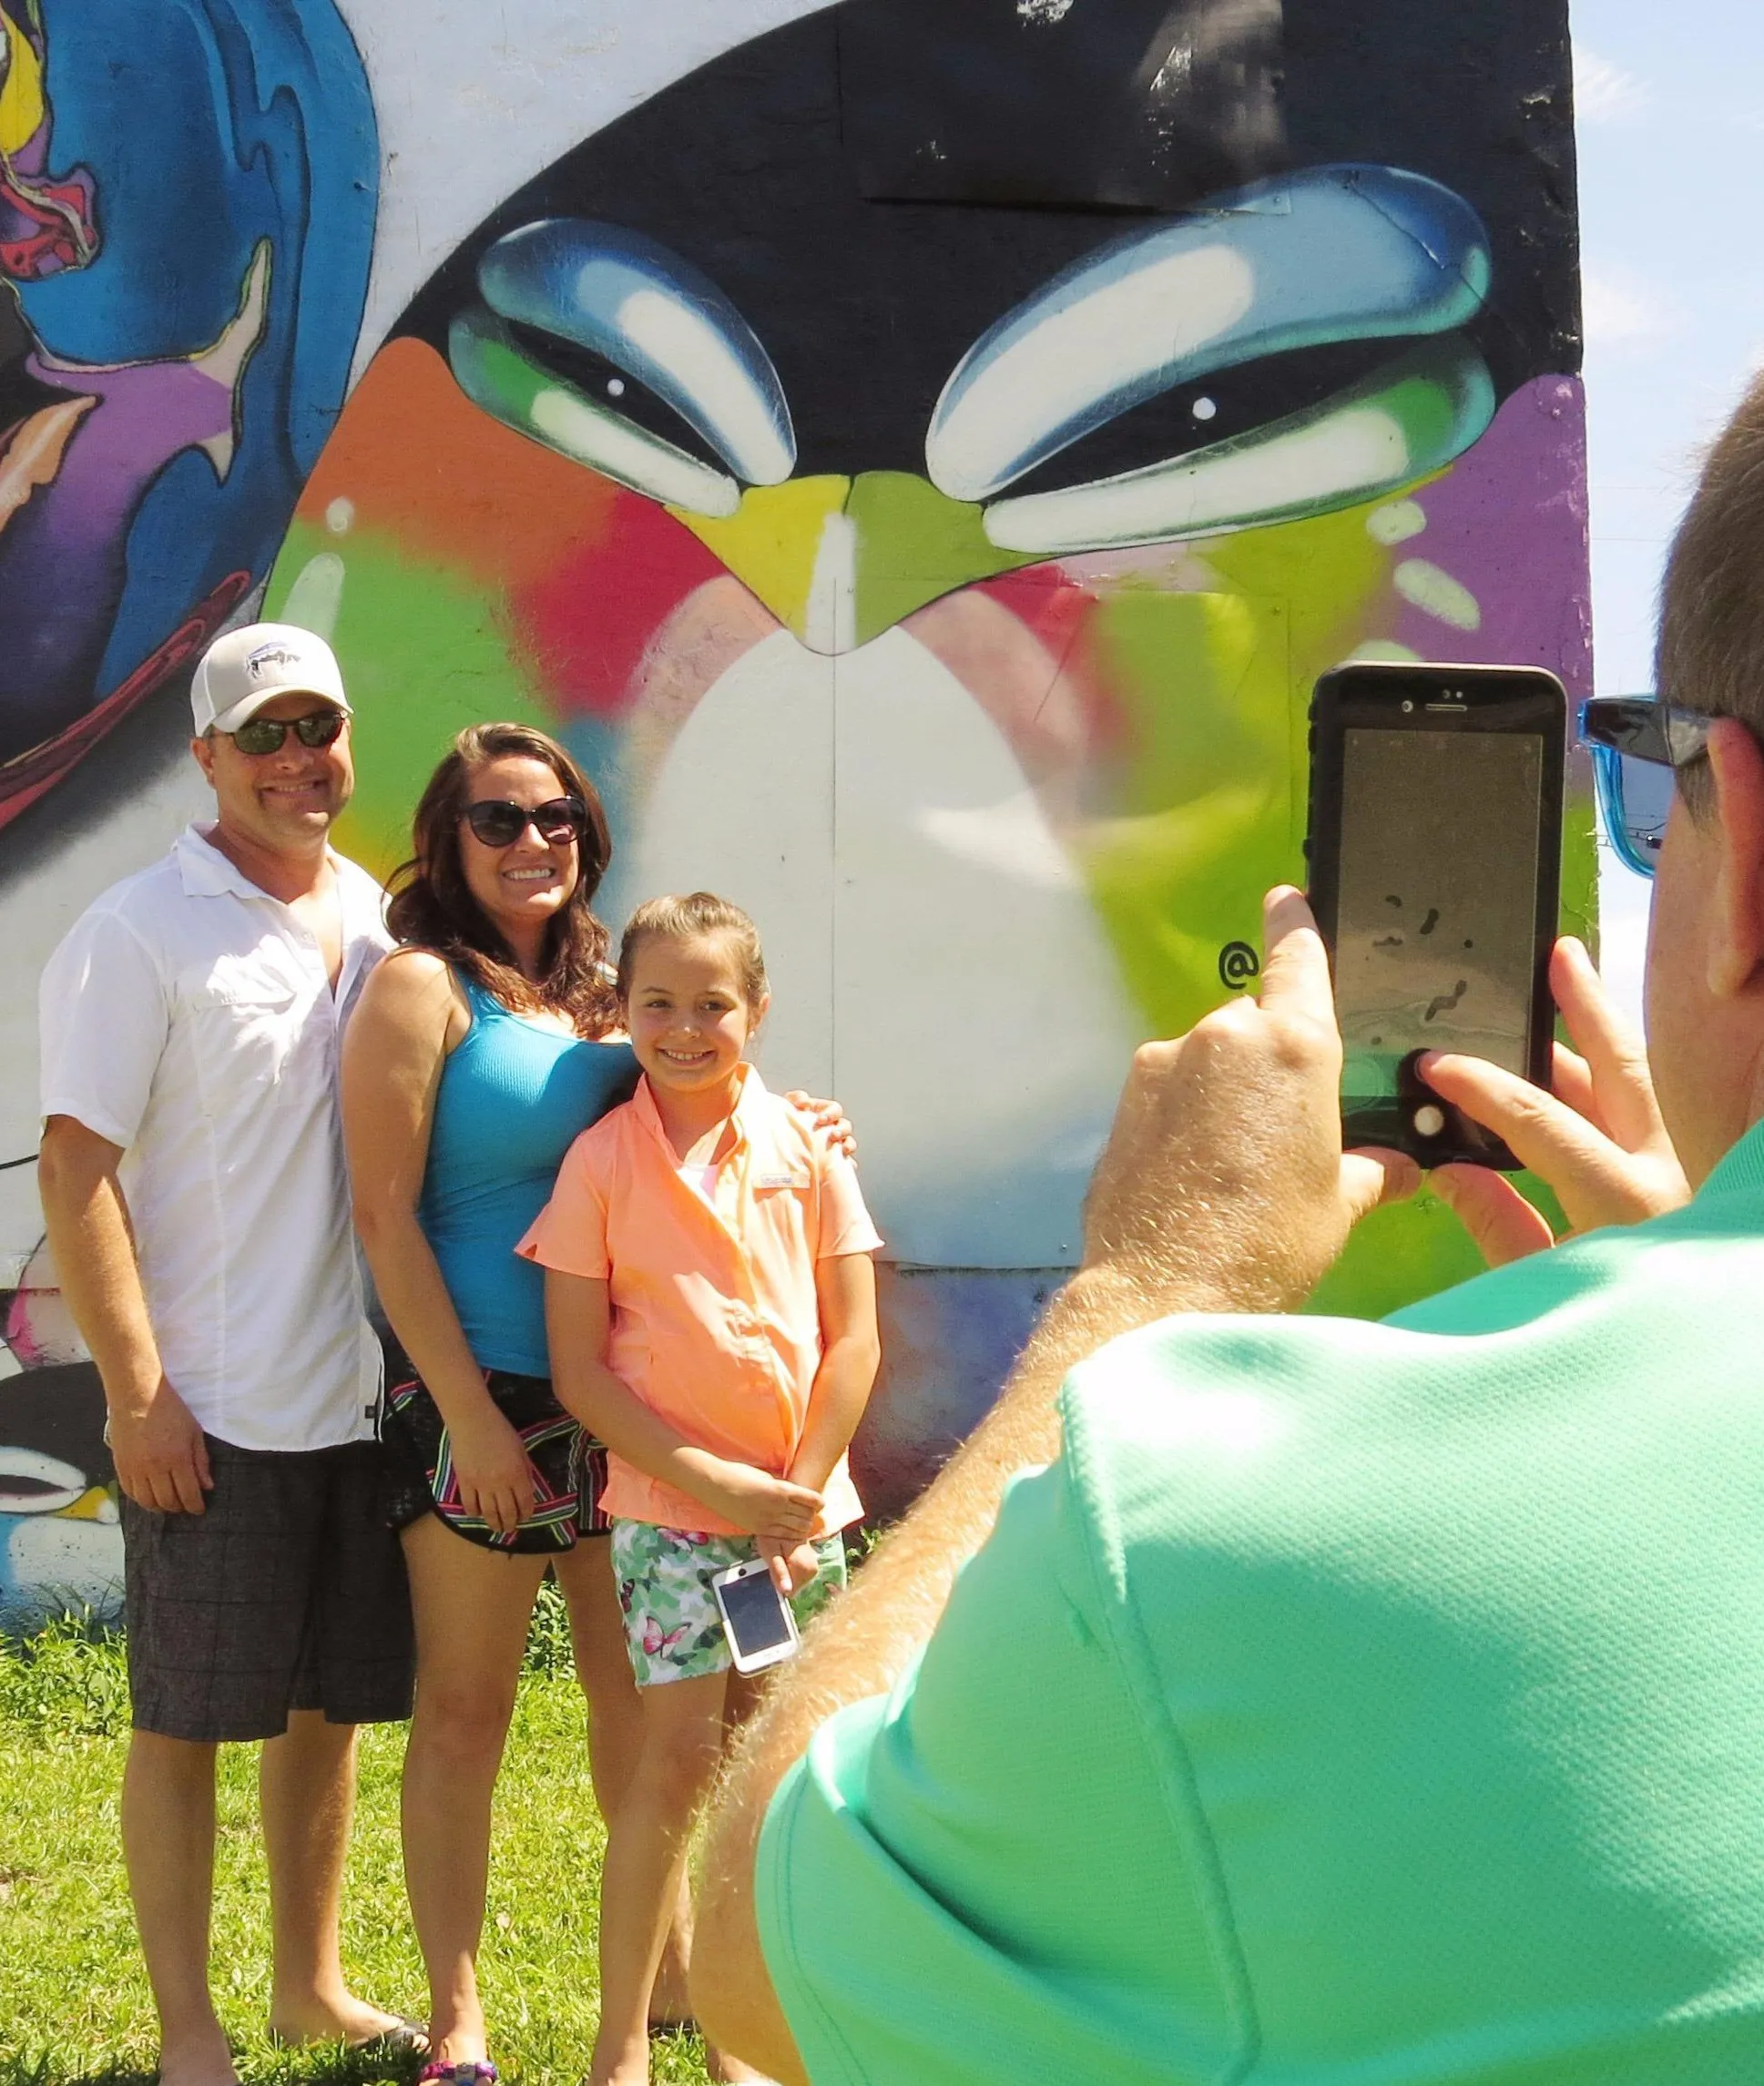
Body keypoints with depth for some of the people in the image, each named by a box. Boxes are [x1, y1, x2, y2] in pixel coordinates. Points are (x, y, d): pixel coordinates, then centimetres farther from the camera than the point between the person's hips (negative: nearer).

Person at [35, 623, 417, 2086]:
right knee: (186, 1719, 4)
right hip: (216, 1412, -6)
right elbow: (77, 1169, -12)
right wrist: (136, 1391, -16)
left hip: (364, 1397, 6)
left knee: (331, 1700, 16)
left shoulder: (379, 922, 9)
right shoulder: (139, 934, -9)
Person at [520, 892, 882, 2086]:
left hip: (797, 1504, 2)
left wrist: (797, 1495, -7)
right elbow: (579, 1368, -5)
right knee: (680, 1755, -8)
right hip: (667, 1501, -2)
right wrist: (709, 1479, -12)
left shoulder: (806, 1144, 1)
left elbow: (855, 1338, 1)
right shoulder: (602, 1159, -3)